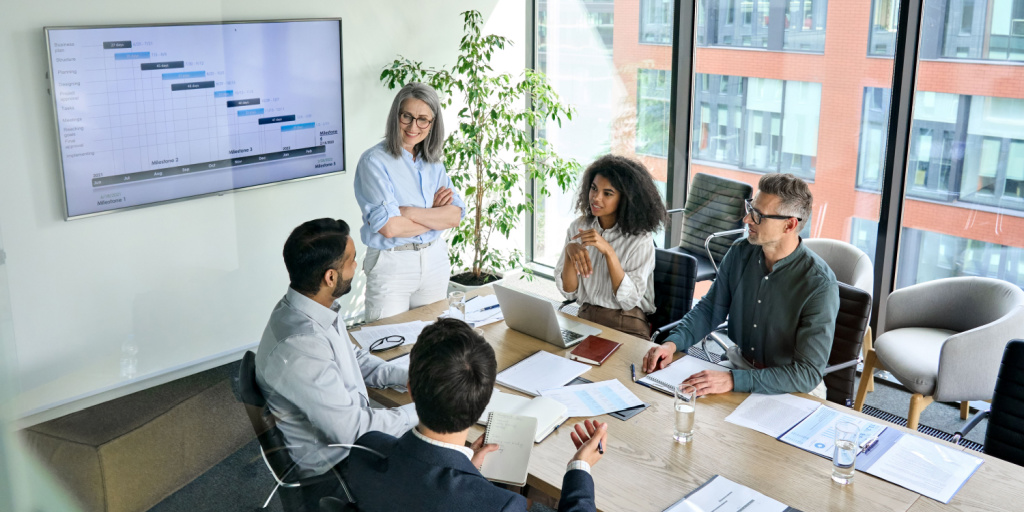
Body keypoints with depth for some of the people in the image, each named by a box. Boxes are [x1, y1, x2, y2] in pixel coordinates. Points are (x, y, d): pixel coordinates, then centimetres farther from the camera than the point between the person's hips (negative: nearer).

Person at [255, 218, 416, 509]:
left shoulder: (309, 306, -7)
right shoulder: (300, 349, -35)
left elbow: (354, 358, 11)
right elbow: (352, 431, -28)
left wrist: (409, 377, -1)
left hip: (347, 424, 8)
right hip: (332, 467, -8)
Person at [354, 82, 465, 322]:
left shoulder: (433, 162, 7)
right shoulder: (374, 161, -11)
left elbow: (455, 215, -4)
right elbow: (389, 227, -21)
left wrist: (410, 212, -17)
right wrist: (434, 214, -9)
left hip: (435, 260, 6)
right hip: (391, 265, -5)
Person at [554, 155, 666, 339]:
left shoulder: (641, 238, -9)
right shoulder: (578, 227, 3)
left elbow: (629, 299, -15)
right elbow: (569, 292, 1)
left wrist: (608, 251, -24)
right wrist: (570, 251, -17)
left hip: (627, 327, -4)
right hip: (585, 319, 4)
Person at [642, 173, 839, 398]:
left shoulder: (820, 285, -22)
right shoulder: (740, 253, -4)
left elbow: (808, 374, -25)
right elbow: (710, 308, 9)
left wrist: (733, 380, -35)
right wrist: (672, 342, -10)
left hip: (793, 390, -5)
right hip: (740, 366, 5)